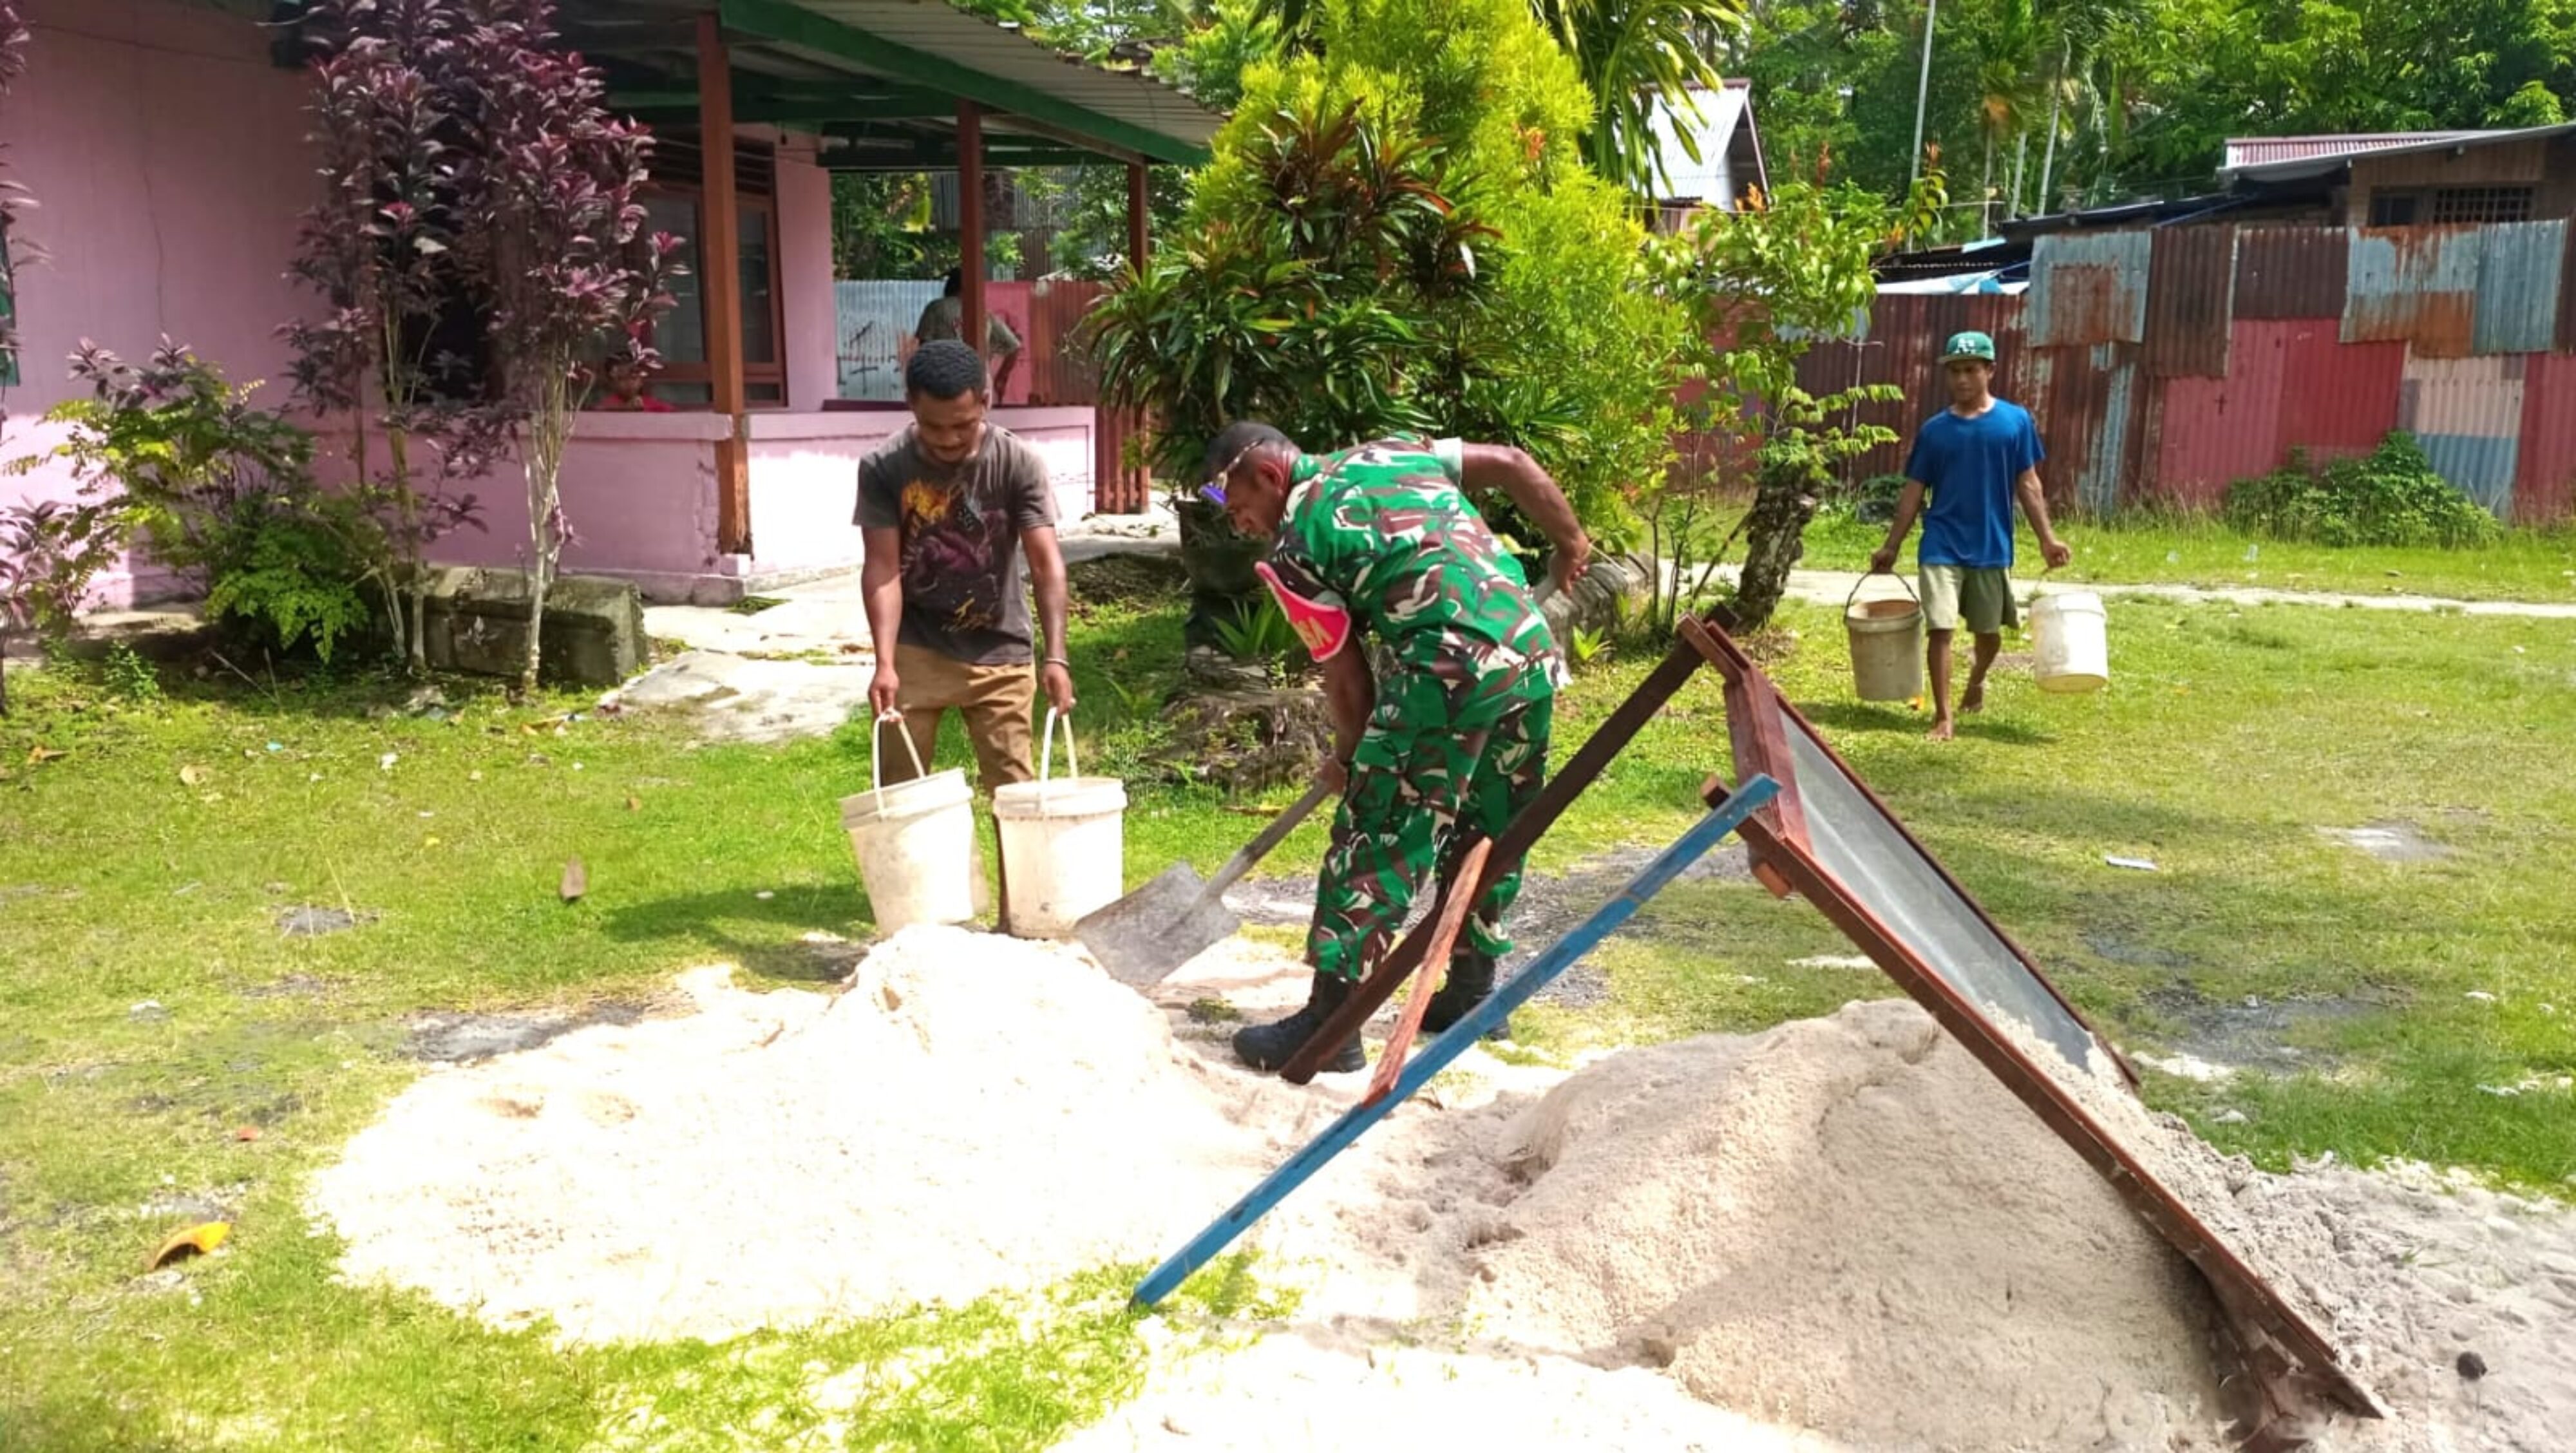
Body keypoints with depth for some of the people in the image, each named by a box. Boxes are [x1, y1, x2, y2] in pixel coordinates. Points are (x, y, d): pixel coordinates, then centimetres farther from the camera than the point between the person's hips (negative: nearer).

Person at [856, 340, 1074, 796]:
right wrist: (885, 663, -25)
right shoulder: (882, 468, -12)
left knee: (1014, 788, 3)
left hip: (998, 653, 0)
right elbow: (883, 569, -13)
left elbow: (1047, 563, -19)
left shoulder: (1019, 463, -13)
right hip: (916, 651, 0)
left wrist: (1056, 656, -31)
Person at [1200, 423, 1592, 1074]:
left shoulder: (1296, 545, 1)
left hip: (1449, 670, -8)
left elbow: (1346, 676, 4)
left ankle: (1329, 1024, 0)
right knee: (1492, 834, 21)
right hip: (1535, 655, 8)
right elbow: (1512, 464, 20)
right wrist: (1570, 542, 30)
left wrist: (1350, 757, 20)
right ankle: (1472, 992, 32)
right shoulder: (1392, 453, 21)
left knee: (1375, 841, -1)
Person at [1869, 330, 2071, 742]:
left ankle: (1976, 681, 46)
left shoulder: (2015, 421, -1)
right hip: (1942, 547, 0)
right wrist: (1891, 546, 3)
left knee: (1988, 631, 15)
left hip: (1992, 548, 1)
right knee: (1940, 629, -8)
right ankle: (1943, 716, 2)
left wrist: (2047, 538, -3)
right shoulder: (1934, 429, 1)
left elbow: (2027, 484, 2)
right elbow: (1914, 492, 5)